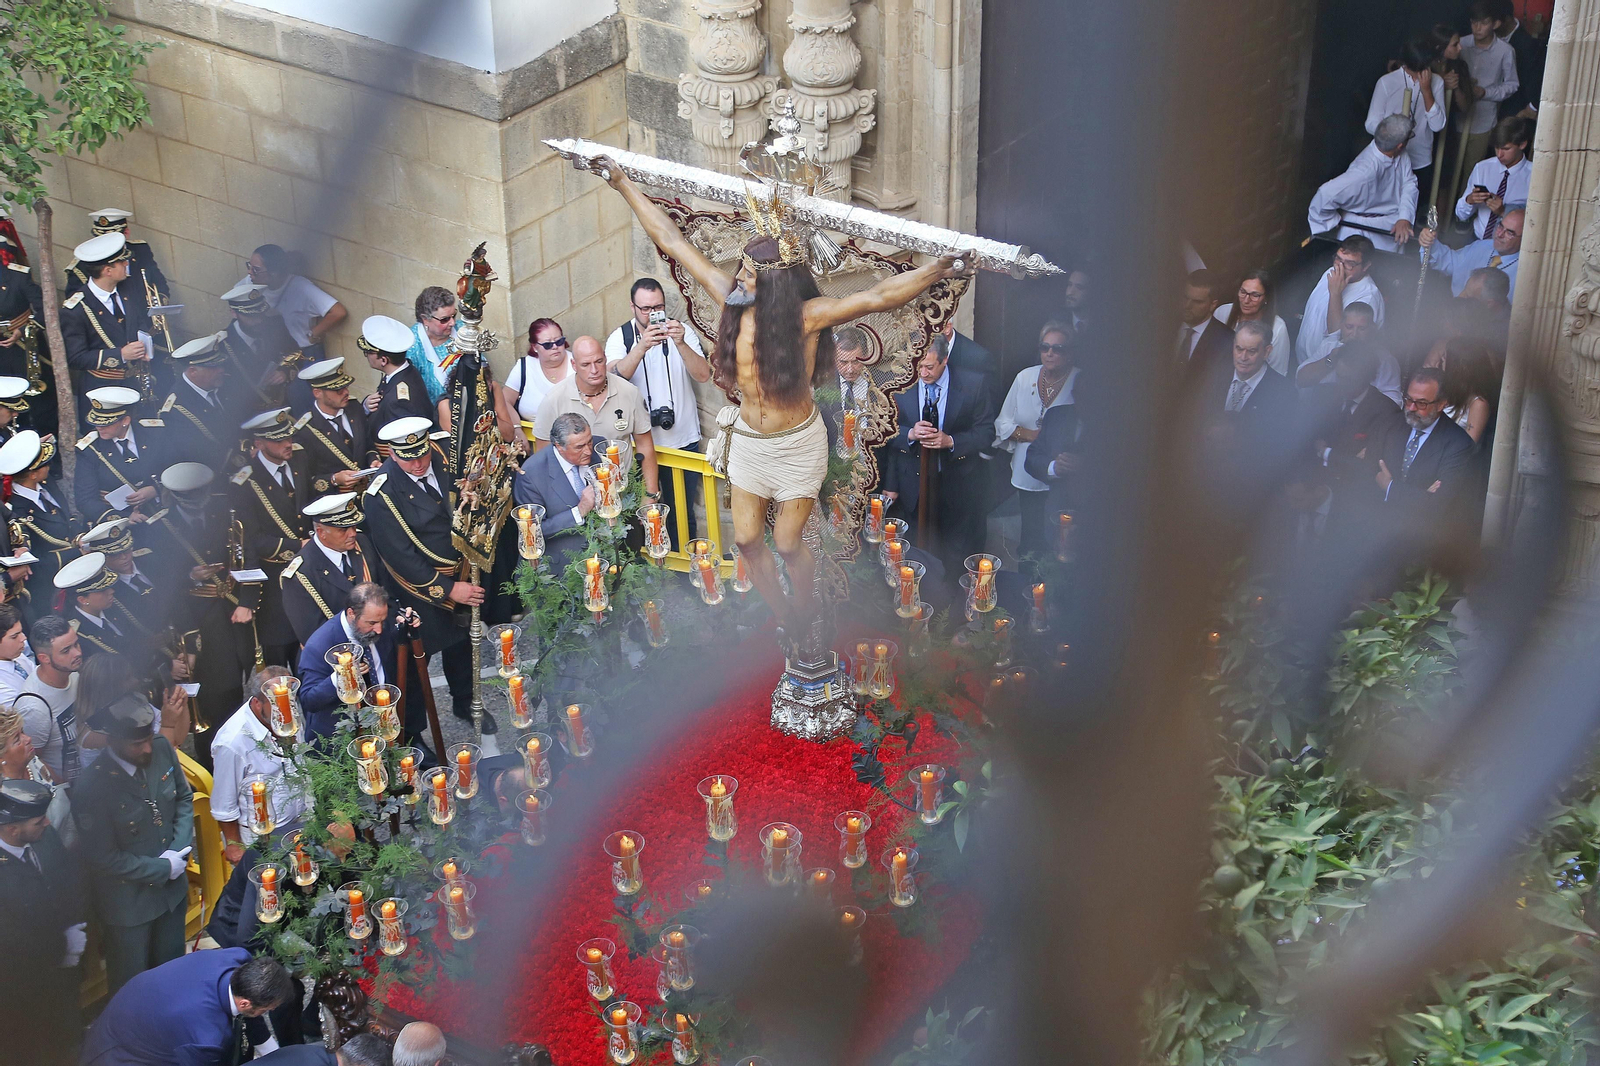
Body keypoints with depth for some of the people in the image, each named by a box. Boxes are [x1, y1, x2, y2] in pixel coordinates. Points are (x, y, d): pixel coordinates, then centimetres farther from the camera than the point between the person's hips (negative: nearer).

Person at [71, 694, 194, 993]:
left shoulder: (162, 749, -12)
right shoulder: (92, 786, -29)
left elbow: (184, 798, 4)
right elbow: (103, 858, -20)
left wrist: (181, 848, -11)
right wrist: (162, 868, -16)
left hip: (172, 888, 5)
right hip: (128, 904, -5)